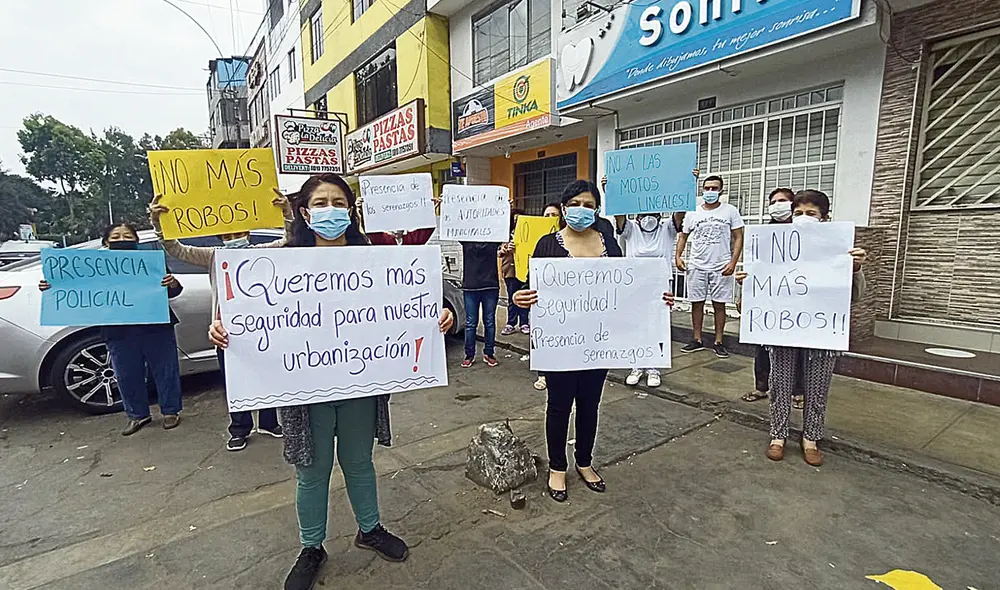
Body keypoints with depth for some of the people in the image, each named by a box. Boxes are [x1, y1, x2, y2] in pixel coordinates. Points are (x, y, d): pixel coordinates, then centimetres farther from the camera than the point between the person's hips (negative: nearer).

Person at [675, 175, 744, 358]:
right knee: (696, 303, 6)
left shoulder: (730, 211, 2)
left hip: (721, 267, -2)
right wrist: (678, 256, -1)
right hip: (696, 266, 2)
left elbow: (738, 238, 1)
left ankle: (718, 342, 12)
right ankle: (696, 340, 16)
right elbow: (683, 236, 14)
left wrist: (733, 262, -10)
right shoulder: (692, 213, 8)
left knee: (719, 304, 3)